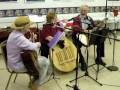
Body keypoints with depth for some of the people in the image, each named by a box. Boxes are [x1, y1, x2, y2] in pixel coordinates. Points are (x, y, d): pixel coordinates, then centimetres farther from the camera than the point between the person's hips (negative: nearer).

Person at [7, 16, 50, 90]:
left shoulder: (15, 33, 2)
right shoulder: (18, 37, -31)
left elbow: (26, 45, 13)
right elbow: (32, 47, -36)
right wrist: (37, 44, -14)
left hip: (17, 60, 10)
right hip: (17, 65, -10)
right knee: (45, 61, -2)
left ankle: (35, 78, 37)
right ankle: (37, 83, 15)